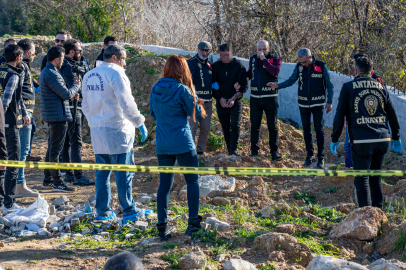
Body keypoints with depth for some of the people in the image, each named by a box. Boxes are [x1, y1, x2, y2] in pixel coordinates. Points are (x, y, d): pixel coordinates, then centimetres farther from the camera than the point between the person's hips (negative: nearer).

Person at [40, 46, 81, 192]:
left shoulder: (46, 72, 15)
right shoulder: (52, 74, -19)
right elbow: (66, 94, -19)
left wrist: (71, 94, 8)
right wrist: (76, 86, -1)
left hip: (52, 115, 11)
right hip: (58, 116, -11)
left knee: (52, 148, 16)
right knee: (55, 150, -6)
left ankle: (47, 180, 23)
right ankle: (57, 182, -1)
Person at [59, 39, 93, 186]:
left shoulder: (69, 65, 17)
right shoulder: (69, 67, -16)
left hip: (67, 109, 11)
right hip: (72, 107, -11)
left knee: (67, 142, 13)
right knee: (76, 142, -11)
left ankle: (69, 174, 20)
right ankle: (78, 177, -12)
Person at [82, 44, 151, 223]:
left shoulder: (89, 76, 12)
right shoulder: (116, 74, -12)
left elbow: (85, 106, 19)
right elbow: (127, 104, -17)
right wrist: (140, 123, -9)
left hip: (97, 132, 7)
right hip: (117, 131, -7)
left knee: (102, 173, 12)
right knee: (124, 173, -1)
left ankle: (103, 211, 16)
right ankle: (129, 211, 3)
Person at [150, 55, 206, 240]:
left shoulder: (155, 89, 4)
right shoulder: (182, 90, -12)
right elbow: (196, 113, -1)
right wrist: (192, 94, 10)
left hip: (162, 145, 5)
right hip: (183, 142, -5)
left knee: (164, 184, 8)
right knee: (192, 181, 8)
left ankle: (162, 226, 7)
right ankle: (193, 222, 7)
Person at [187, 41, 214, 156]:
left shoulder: (209, 65, 16)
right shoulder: (192, 62, -5)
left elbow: (213, 81, 28)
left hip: (208, 101, 7)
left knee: (205, 128, 9)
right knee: (193, 126, -8)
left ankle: (200, 150, 18)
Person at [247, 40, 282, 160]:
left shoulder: (275, 59, -3)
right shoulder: (253, 59, 10)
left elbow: (275, 71, -23)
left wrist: (264, 59, -20)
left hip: (270, 98, -3)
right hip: (255, 98, 3)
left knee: (273, 126, 1)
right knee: (255, 126, 6)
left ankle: (274, 152, 8)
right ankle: (254, 151, 13)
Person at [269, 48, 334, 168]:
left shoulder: (321, 66, -8)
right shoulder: (299, 67, 0)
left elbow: (329, 85, -2)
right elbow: (291, 80, 9)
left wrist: (329, 101, -7)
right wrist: (278, 85, -7)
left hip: (317, 103, -3)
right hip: (303, 103, 3)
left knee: (319, 129, -4)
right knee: (306, 129, 7)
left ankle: (321, 158, 4)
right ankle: (310, 156, 18)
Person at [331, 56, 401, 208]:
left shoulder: (348, 87, 1)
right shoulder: (381, 86, 12)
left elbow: (340, 116, -1)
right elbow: (392, 114, 17)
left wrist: (334, 139, 7)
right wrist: (396, 137, 27)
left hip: (361, 141, -4)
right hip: (382, 140, 4)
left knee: (362, 179, 0)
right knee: (376, 176, 17)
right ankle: (378, 209, 19)